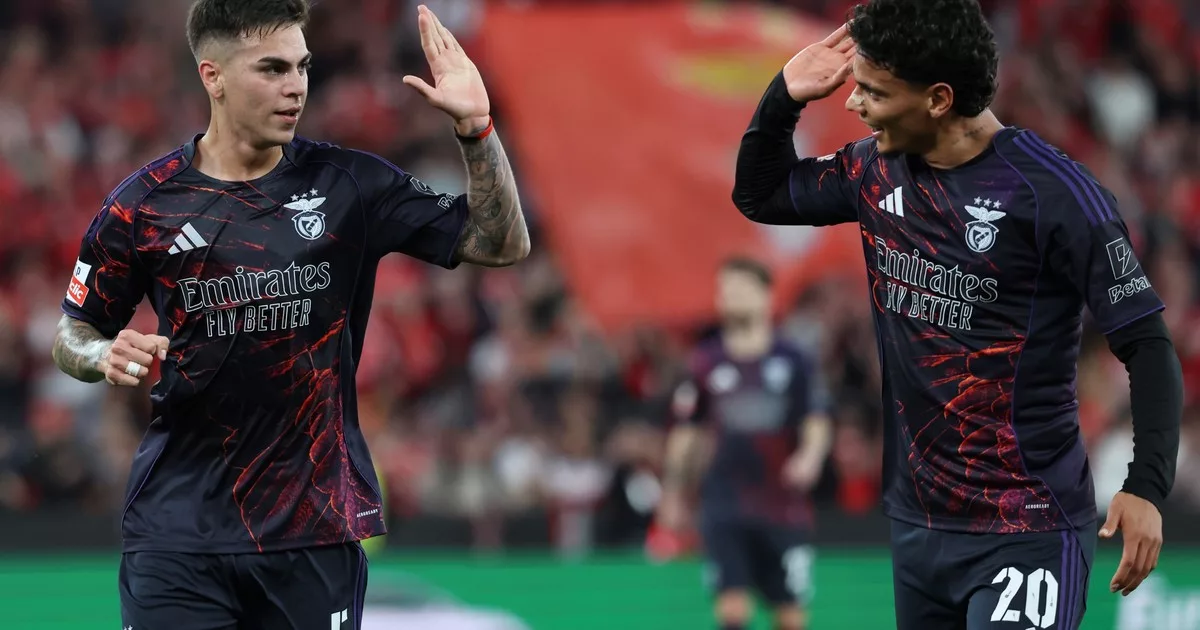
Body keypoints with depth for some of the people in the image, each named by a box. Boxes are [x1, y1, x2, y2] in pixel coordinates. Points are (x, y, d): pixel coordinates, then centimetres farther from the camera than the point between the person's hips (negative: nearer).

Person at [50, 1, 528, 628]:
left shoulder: (349, 185, 0)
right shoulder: (143, 204, -1)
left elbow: (500, 243, 0)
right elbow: (73, 334, 10)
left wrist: (475, 126, -13)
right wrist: (107, 356, -12)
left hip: (316, 525, 1)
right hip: (178, 524, -1)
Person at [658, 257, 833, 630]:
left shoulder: (793, 362, 1)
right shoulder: (706, 364, 4)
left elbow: (817, 421, -2)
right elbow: (686, 433, 11)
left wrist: (810, 455, -24)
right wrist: (673, 494, 11)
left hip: (783, 505, 0)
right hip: (726, 503, 0)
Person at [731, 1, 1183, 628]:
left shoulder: (1053, 193, -16)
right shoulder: (877, 170, 4)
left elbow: (1147, 346, -13)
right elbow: (759, 195, 22)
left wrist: (1147, 487, -24)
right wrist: (785, 97, 2)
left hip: (1026, 530, -7)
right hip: (916, 522, 7)